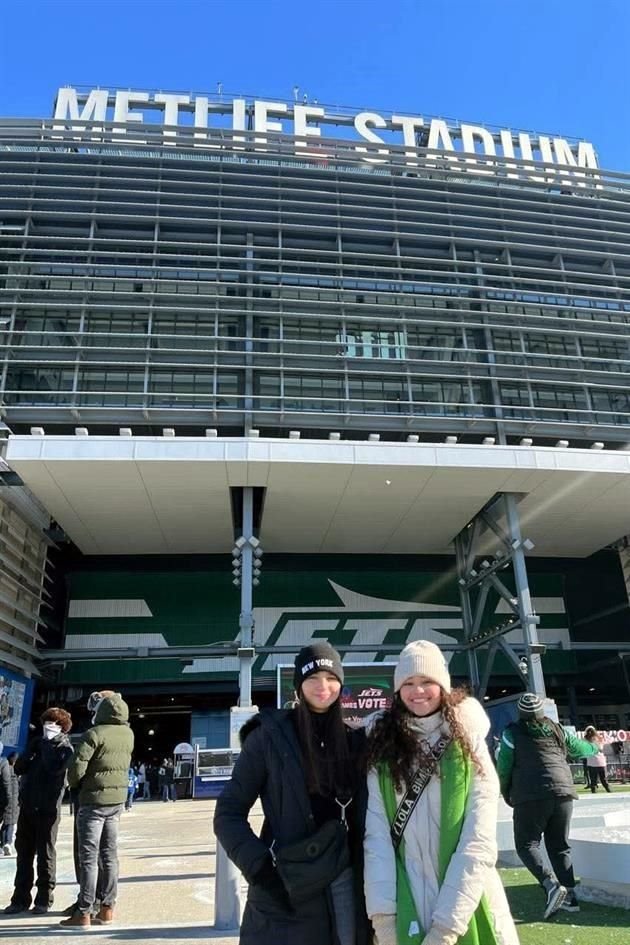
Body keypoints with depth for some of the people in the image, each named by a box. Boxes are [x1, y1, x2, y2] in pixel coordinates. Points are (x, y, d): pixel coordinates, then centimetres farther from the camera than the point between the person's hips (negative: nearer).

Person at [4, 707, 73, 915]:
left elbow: (53, 768, -22)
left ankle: (44, 899, 13)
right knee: (23, 852, 10)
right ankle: (20, 898, 20)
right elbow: (18, 768, 7)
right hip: (27, 805, 6)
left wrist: (45, 746, -10)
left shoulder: (64, 748, -4)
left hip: (48, 808, -6)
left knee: (45, 853, 2)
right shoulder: (37, 743, 13)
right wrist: (32, 749, -6)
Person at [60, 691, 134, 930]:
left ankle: (84, 913, 5)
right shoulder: (128, 734, 2)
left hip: (93, 800, -6)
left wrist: (73, 783, 3)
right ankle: (107, 908, 18)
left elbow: (77, 767, -21)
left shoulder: (95, 734, -17)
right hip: (117, 799, 6)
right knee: (109, 855, 13)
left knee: (88, 857, 1)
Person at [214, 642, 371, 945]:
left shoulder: (354, 739, 3)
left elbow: (361, 817, 9)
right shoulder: (269, 737, -8)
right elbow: (228, 814, -7)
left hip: (345, 881, 3)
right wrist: (260, 869, -16)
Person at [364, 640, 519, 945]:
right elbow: (376, 834, -7)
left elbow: (478, 842, -10)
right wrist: (382, 913, -14)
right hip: (406, 909, 1)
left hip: (468, 913, -1)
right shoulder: (382, 747, -1)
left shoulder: (469, 745, -4)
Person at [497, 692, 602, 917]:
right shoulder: (557, 730, 14)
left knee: (526, 844, 0)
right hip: (563, 792, 5)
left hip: (531, 797, -5)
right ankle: (569, 896, 13)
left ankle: (552, 885, -18)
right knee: (560, 846, 16)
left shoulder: (512, 733, 2)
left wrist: (506, 794, 19)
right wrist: (595, 748, 54)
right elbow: (579, 748, 32)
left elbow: (504, 768, 2)